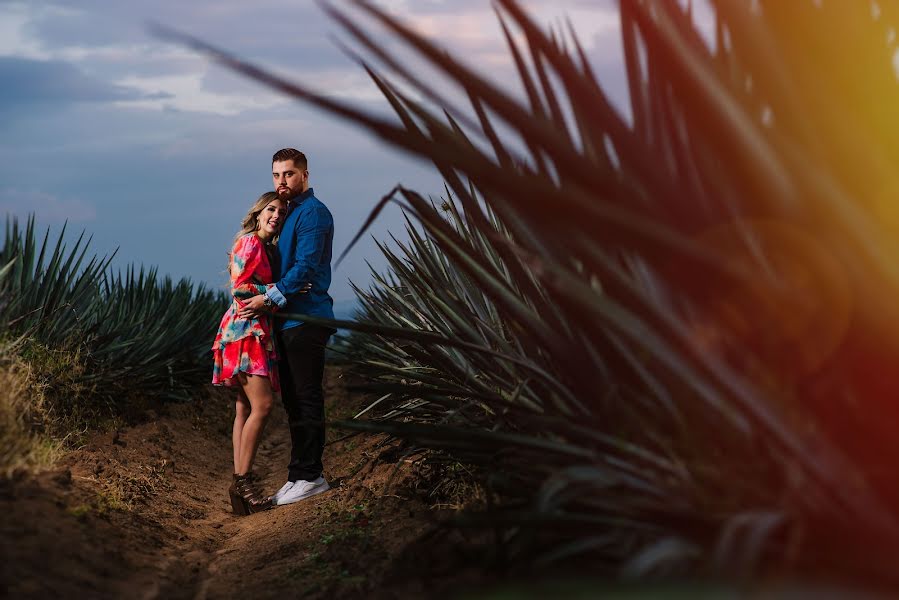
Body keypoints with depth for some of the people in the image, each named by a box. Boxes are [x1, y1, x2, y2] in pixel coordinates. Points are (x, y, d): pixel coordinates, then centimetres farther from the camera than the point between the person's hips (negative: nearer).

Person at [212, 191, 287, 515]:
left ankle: (240, 483, 4)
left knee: (245, 409, 5)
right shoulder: (249, 242, -7)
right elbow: (240, 287, -14)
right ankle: (243, 480, -15)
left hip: (257, 332, 10)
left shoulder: (267, 247, 20)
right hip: (245, 329, -10)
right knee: (262, 405, -17)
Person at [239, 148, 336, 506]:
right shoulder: (289, 212, 19)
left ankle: (308, 476, -2)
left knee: (307, 399, -6)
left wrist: (269, 298, -19)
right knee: (293, 400, 11)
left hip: (306, 318, -10)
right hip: (289, 318, 10)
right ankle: (303, 474, 17)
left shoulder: (312, 213, -10)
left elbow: (305, 268, -19)